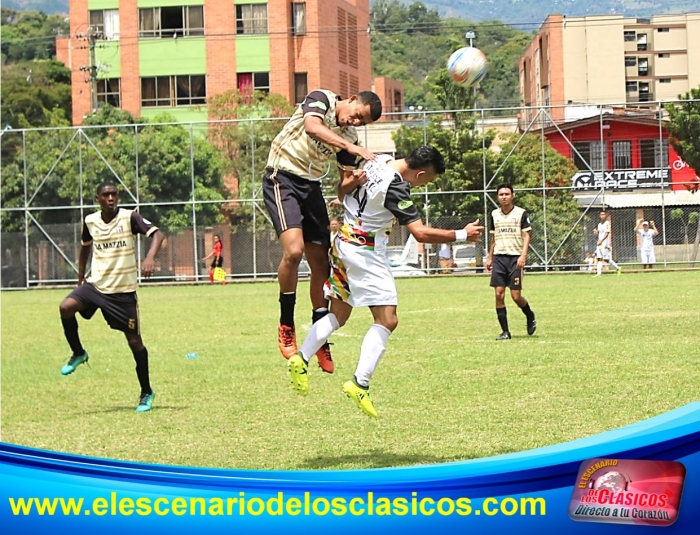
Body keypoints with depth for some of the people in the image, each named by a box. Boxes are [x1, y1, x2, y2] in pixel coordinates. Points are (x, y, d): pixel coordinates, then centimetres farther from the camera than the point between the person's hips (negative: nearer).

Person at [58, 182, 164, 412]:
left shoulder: (129, 217, -10)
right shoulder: (90, 221, 3)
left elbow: (156, 233, -22)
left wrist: (150, 257, -41)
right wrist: (80, 277, 22)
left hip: (124, 290, -3)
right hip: (96, 284, 3)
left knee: (134, 341, -1)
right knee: (66, 307, -24)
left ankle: (146, 393, 15)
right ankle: (78, 354, 1)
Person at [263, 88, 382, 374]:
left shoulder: (350, 136, 9)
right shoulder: (321, 99, -8)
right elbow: (312, 127, -30)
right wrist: (353, 149, -37)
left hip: (312, 186, 7)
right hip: (283, 178, -7)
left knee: (321, 263, 3)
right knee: (294, 249, -24)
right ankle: (286, 324, -5)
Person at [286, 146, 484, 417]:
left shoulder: (380, 161, 3)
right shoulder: (395, 188, -23)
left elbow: (345, 186, 17)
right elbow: (420, 233, -25)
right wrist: (461, 235, -18)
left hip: (344, 241, 10)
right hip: (365, 253, -10)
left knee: (338, 316, 18)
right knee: (387, 321, -10)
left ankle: (301, 359, 16)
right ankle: (360, 383, -17)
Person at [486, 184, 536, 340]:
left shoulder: (521, 213, -2)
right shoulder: (494, 214, 11)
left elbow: (526, 235, -5)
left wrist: (523, 255, -18)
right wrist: (490, 258, 18)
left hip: (515, 258, -4)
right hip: (499, 258, 4)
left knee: (516, 296, -6)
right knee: (499, 294, -4)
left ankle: (530, 317, 24)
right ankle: (505, 331, 3)